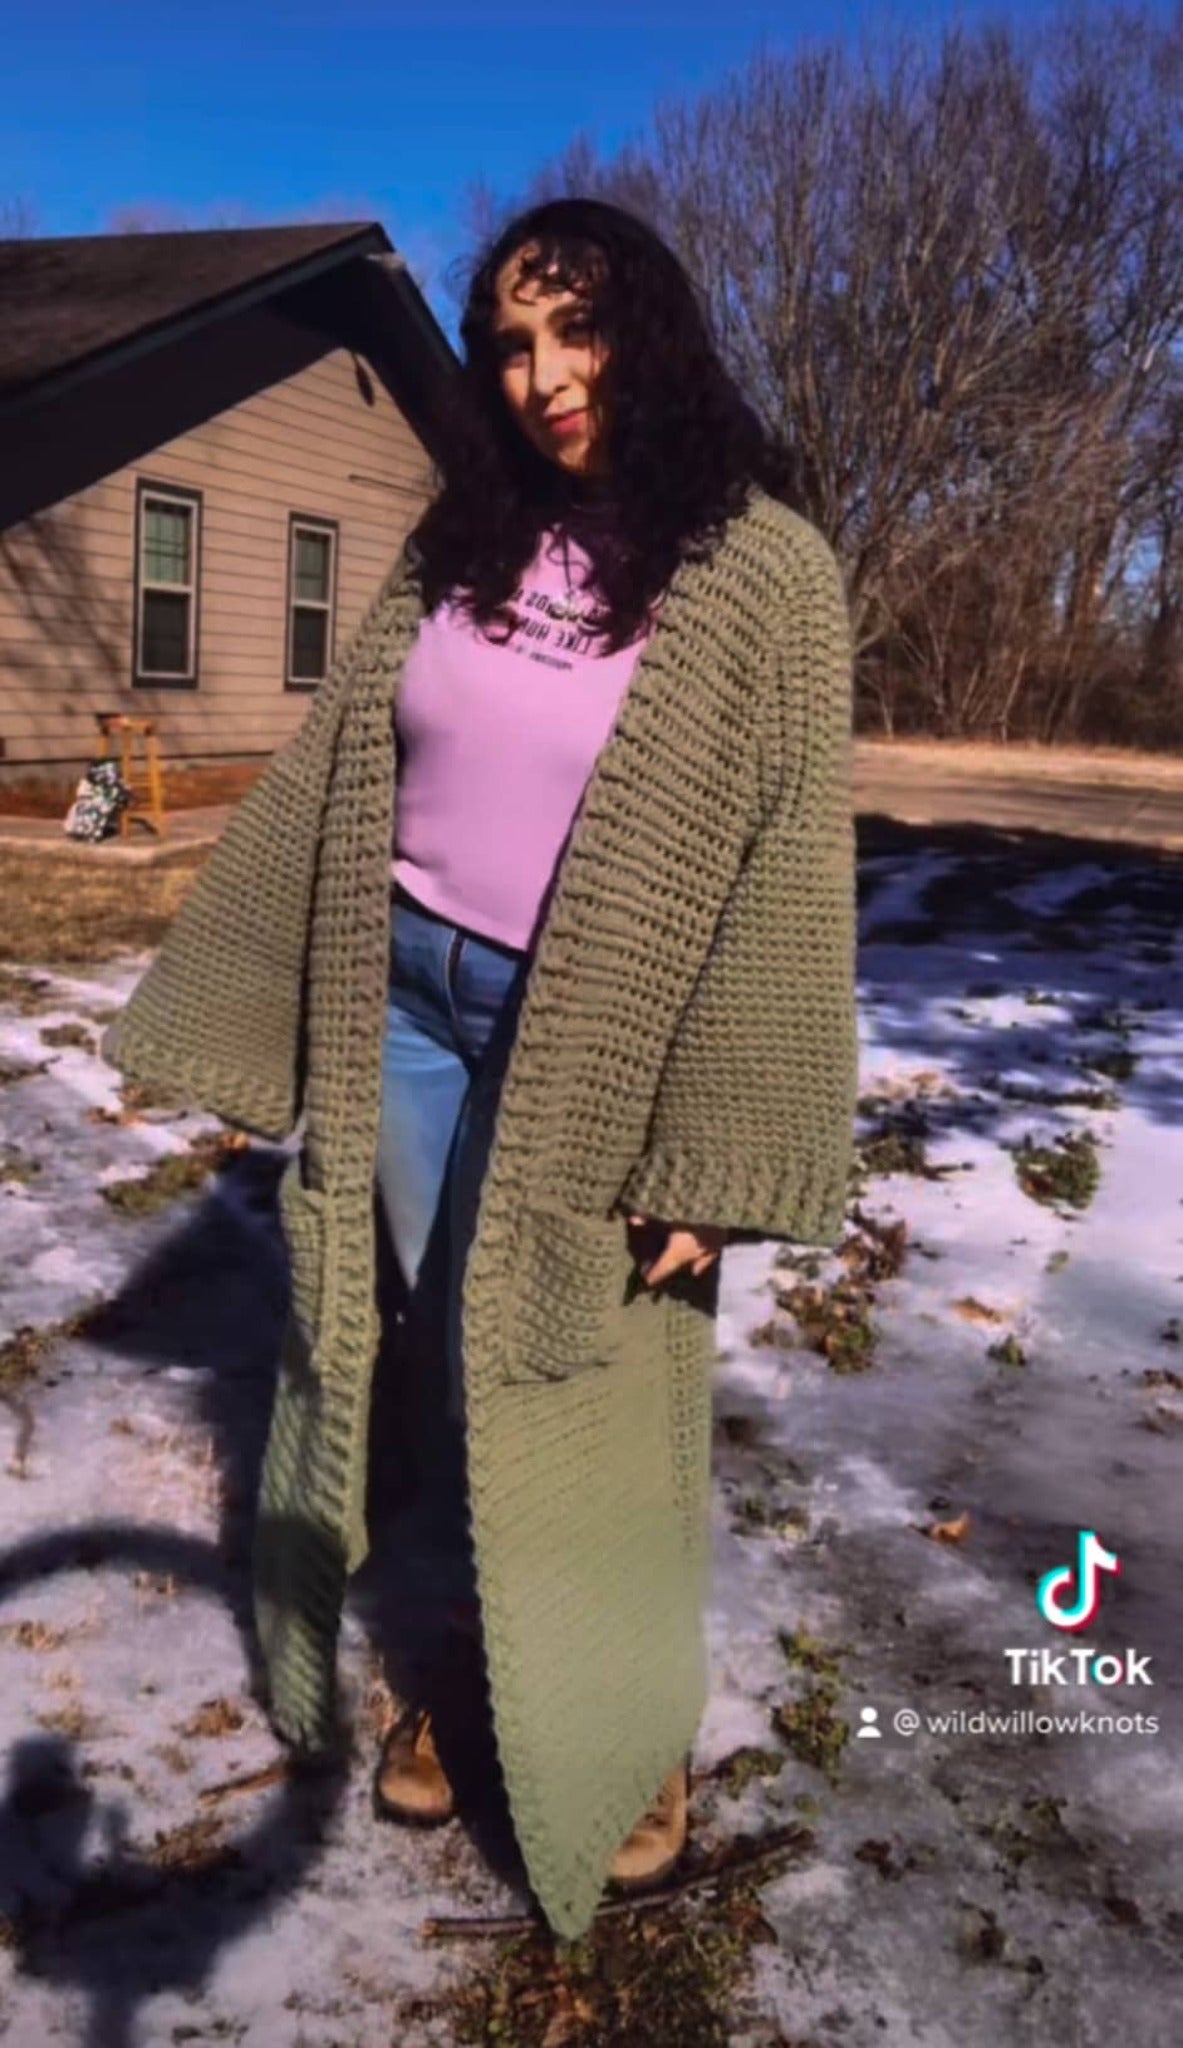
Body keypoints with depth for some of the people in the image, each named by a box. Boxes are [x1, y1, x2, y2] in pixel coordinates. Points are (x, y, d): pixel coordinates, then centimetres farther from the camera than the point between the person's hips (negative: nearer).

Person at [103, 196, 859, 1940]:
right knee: (450, 1360, 16)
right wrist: (265, 1006, 8)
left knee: (597, 1390, 8)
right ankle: (463, 1669, 40)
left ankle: (647, 1727, 34)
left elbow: (783, 867, -11)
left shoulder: (760, 570, -9)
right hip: (415, 1012, 4)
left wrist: (714, 1158, -14)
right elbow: (340, 779, 9)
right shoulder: (458, 547, 5)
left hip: (602, 1056, -4)